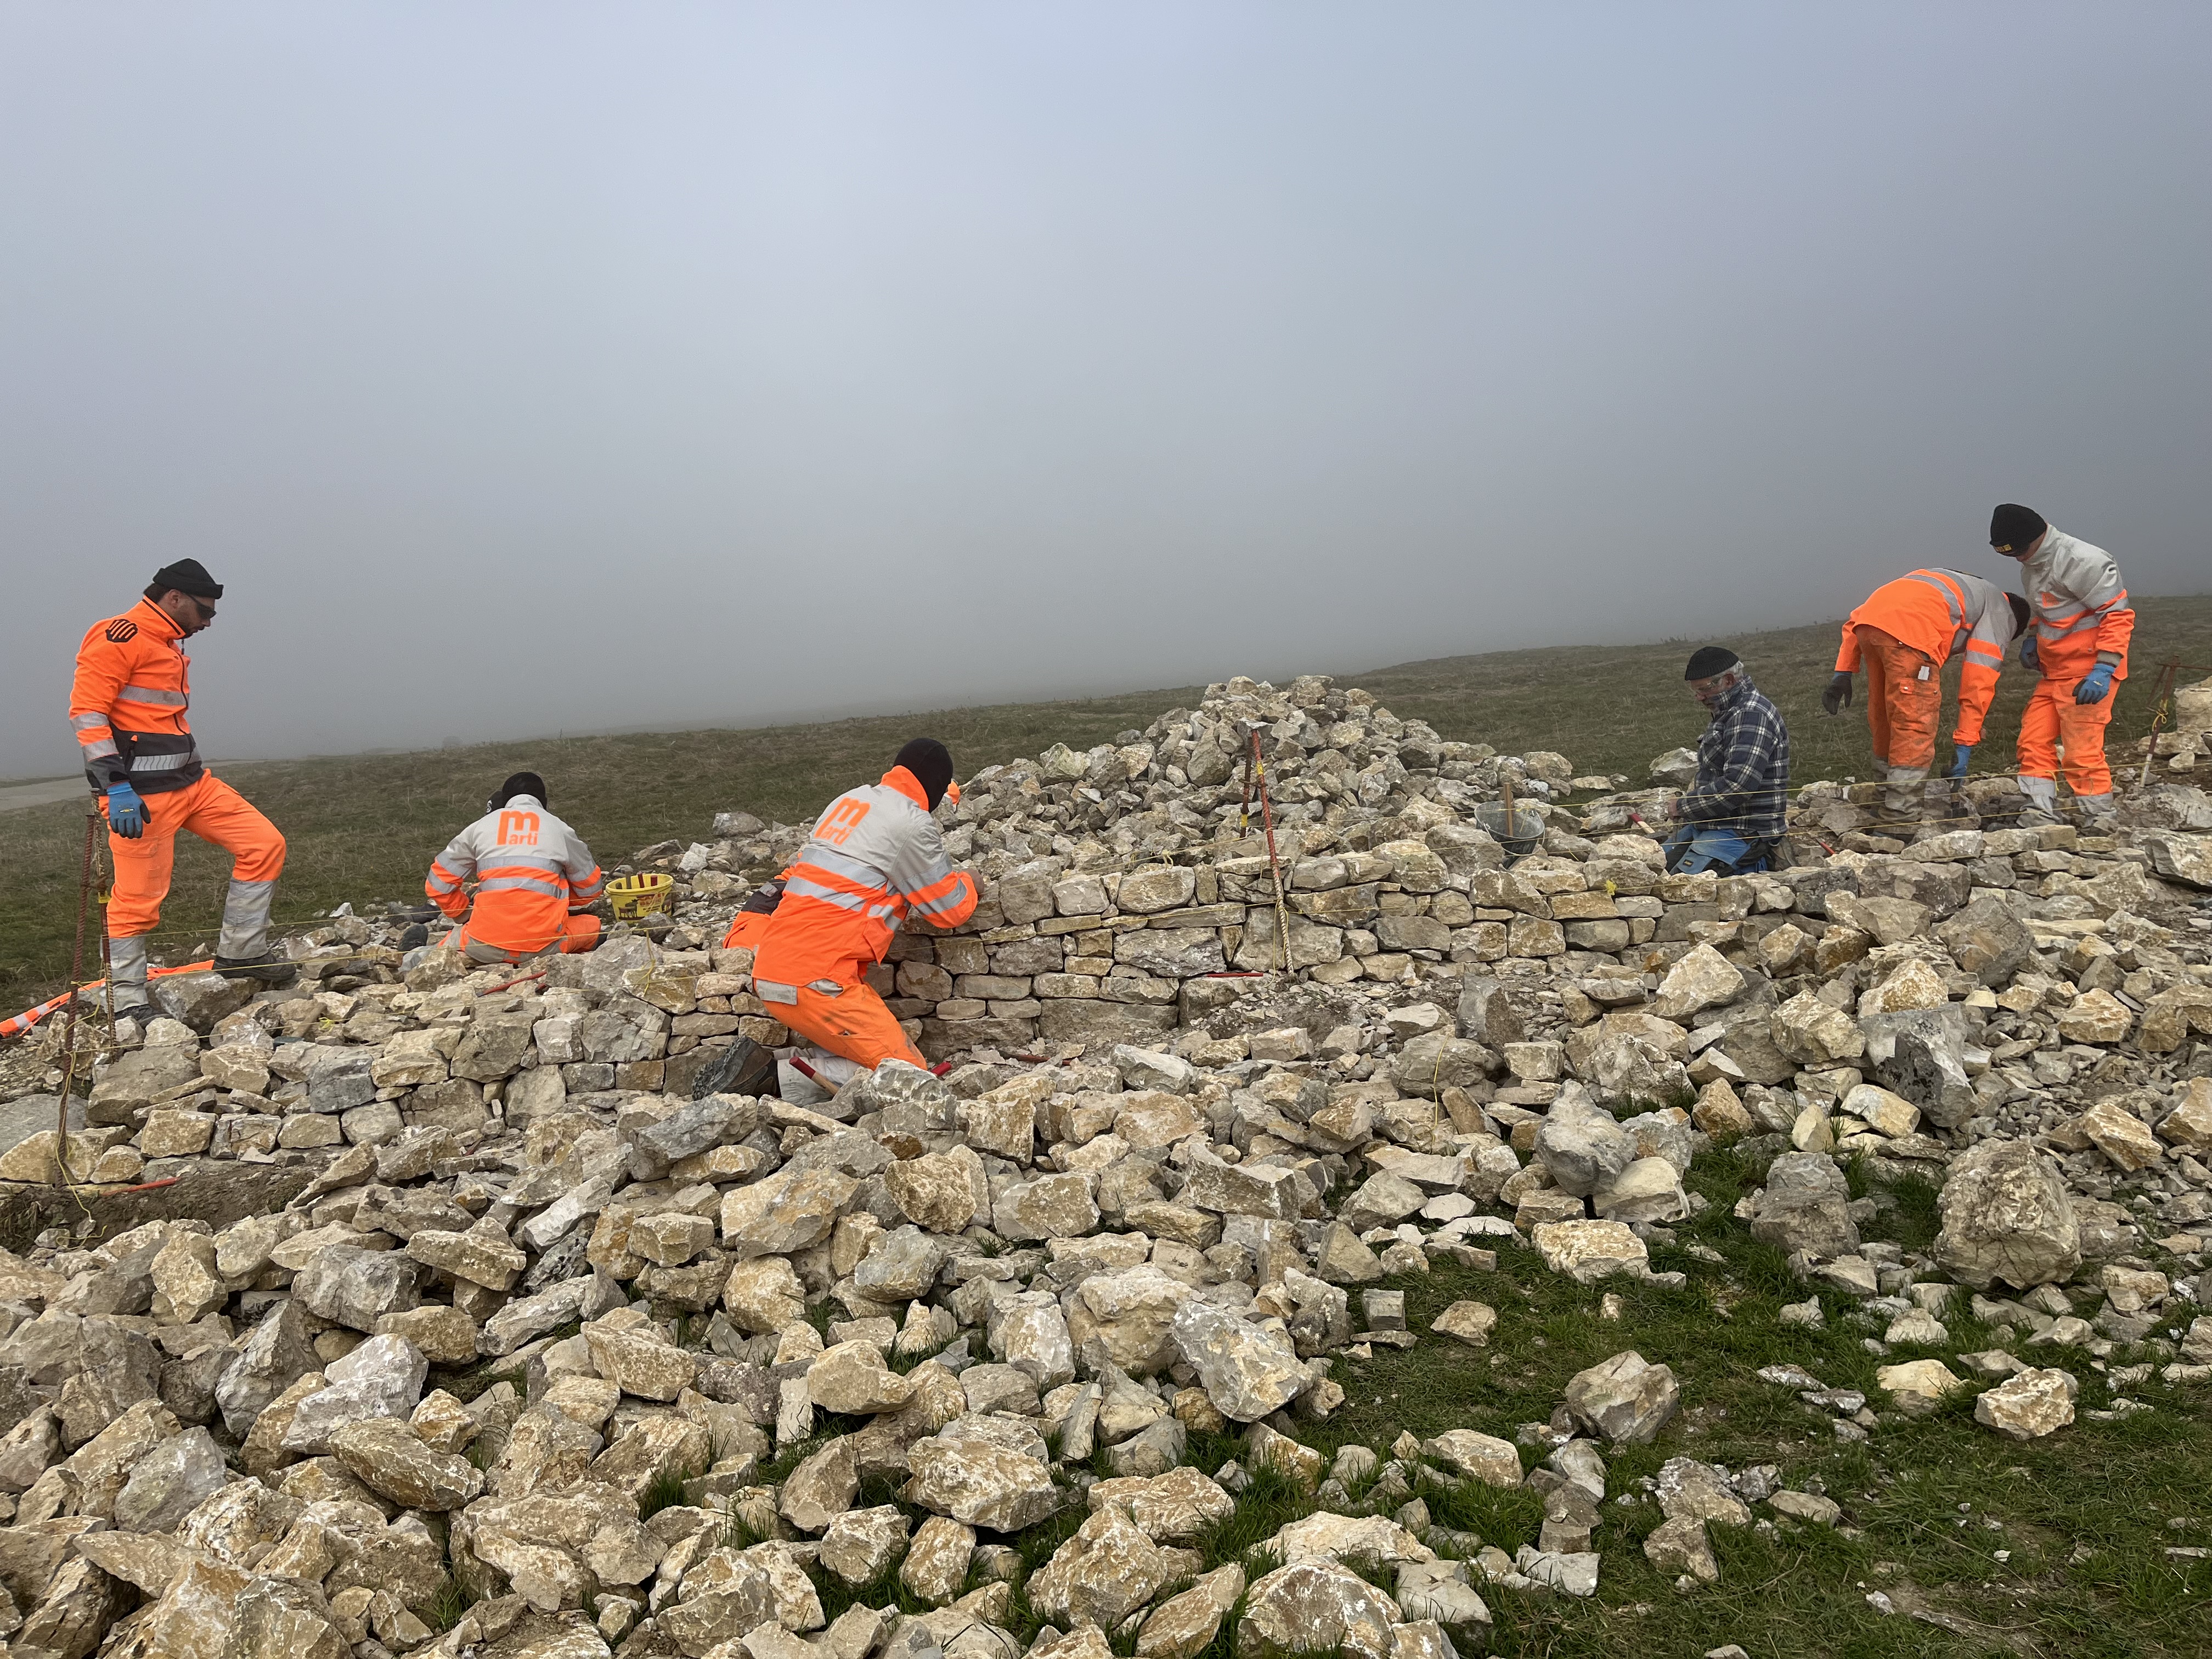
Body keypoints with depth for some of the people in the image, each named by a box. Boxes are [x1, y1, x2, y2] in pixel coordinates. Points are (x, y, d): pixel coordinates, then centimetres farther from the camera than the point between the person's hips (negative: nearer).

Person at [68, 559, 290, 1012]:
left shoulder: (169, 646, 20)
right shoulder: (119, 637, -10)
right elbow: (87, 712, -17)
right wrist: (115, 786, -23)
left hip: (193, 782, 9)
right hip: (141, 793, -9)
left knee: (264, 845, 1)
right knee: (139, 899, -3)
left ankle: (240, 953, 11)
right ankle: (126, 1003, 10)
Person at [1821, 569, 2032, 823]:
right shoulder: (2001, 614, 24)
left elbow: (1856, 620, 29)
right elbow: (1979, 681, 11)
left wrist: (1843, 673, 22)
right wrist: (1964, 746, 12)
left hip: (1868, 620, 7)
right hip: (1911, 630, -7)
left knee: (1884, 719, 19)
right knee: (1916, 728, -2)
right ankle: (1901, 820, -3)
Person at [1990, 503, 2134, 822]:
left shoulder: (2081, 561, -19)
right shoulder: (2032, 566, 11)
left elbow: (2118, 614, -20)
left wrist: (2103, 671, -25)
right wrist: (2034, 639, 9)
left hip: (2087, 674, -9)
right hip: (2054, 673, 9)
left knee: (2082, 752, -9)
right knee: (2034, 741, 5)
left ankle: (2102, 823, 2)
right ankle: (2039, 815, 9)